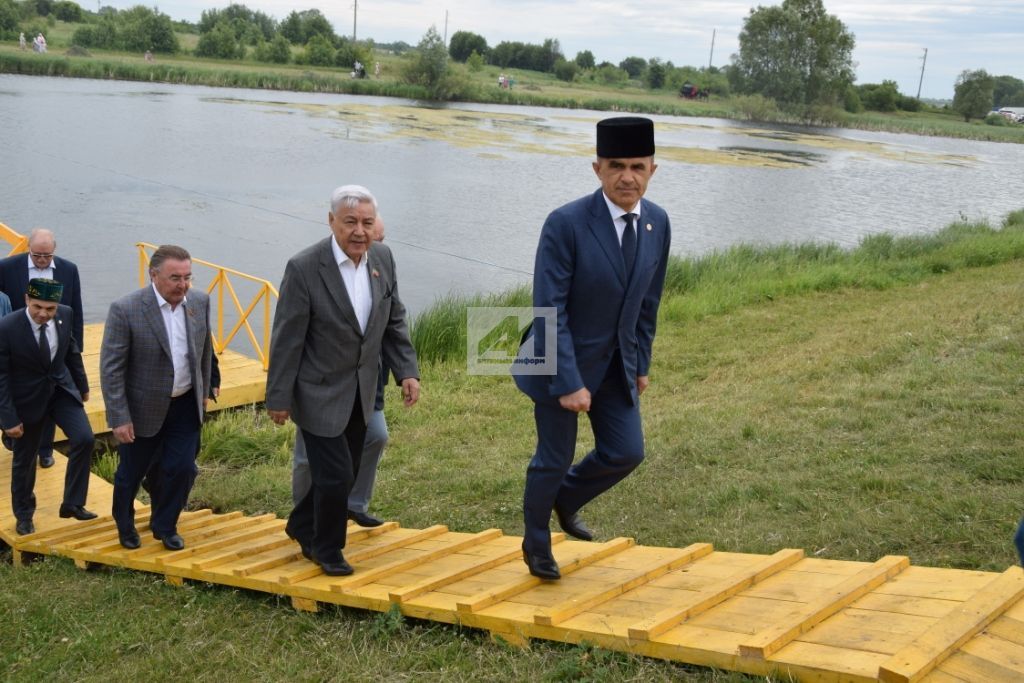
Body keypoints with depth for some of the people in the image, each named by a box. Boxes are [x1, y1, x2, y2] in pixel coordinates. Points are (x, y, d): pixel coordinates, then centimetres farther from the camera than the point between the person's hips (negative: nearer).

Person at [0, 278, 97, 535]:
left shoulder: (66, 314, -13)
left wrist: (82, 384, 14)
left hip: (62, 390, 3)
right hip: (27, 399, -3)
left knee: (84, 439, -14)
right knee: (24, 459, 12)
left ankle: (72, 504, 3)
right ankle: (24, 516, 35)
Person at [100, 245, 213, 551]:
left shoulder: (200, 302, -6)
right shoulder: (125, 310, -21)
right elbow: (111, 368, -17)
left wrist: (203, 391, 15)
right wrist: (119, 418, -17)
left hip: (186, 406, 3)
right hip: (143, 408, -3)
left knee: (182, 469, 2)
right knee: (131, 472, 14)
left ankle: (165, 527, 27)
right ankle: (124, 524, 44)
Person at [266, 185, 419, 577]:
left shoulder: (383, 258, -2)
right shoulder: (304, 268, -20)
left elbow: (394, 321, 7)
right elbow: (287, 339, -15)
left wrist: (407, 371, -2)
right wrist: (278, 398, -12)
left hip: (361, 393, 6)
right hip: (320, 394, -6)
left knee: (347, 472, 17)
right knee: (335, 475, -4)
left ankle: (302, 527, 43)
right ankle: (327, 549, 22)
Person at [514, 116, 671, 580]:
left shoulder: (657, 222, -5)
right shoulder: (565, 224, -23)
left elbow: (647, 301, 7)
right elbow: (549, 310, -23)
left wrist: (641, 364, 10)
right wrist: (568, 382, -24)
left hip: (617, 362, 5)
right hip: (564, 359, -5)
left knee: (626, 452, 5)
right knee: (555, 458, 8)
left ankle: (566, 498, 37)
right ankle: (536, 544, 35)